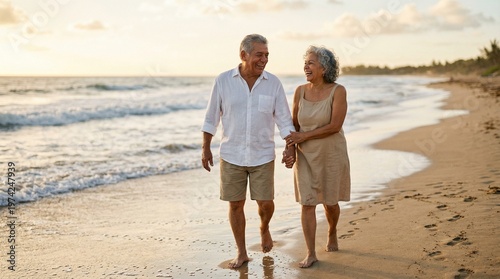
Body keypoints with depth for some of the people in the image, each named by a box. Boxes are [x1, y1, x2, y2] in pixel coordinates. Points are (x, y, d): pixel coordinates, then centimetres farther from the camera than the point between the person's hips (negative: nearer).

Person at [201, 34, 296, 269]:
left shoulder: (273, 83, -3)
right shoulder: (223, 81, -6)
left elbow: (284, 119, 1)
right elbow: (211, 118, 2)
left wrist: (290, 147, -9)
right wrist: (205, 149, 2)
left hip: (262, 156, 0)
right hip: (231, 156, 0)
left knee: (265, 203, 2)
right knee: (235, 204, 6)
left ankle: (264, 229, 36)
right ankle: (241, 253, 22)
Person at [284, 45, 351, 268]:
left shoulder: (337, 91, -14)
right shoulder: (300, 91, -3)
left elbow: (335, 126, -20)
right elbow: (294, 123, 6)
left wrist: (304, 136, -19)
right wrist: (289, 146, -9)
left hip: (331, 154, -2)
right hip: (305, 155, 2)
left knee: (330, 202, 13)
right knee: (307, 203, -4)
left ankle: (332, 234, 43)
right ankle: (311, 254, 3)